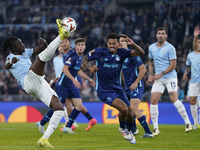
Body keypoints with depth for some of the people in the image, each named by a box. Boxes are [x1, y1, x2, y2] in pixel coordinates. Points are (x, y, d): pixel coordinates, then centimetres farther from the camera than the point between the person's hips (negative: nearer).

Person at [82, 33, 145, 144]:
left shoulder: (121, 53, -5)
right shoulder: (99, 52, -11)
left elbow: (141, 53, -7)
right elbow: (85, 60, 2)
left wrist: (133, 44, -26)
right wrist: (90, 67, -19)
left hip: (117, 88, 5)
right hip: (104, 91, -5)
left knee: (130, 114, 6)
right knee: (123, 108, -24)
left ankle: (129, 131, 40)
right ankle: (122, 128, 7)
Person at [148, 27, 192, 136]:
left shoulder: (170, 48, -8)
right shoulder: (151, 47, 10)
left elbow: (173, 65, -9)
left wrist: (161, 74, -13)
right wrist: (150, 75, 12)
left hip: (170, 77, -5)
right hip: (158, 78, 5)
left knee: (174, 99, -17)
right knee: (153, 101, -7)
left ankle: (188, 123, -6)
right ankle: (155, 128, -1)